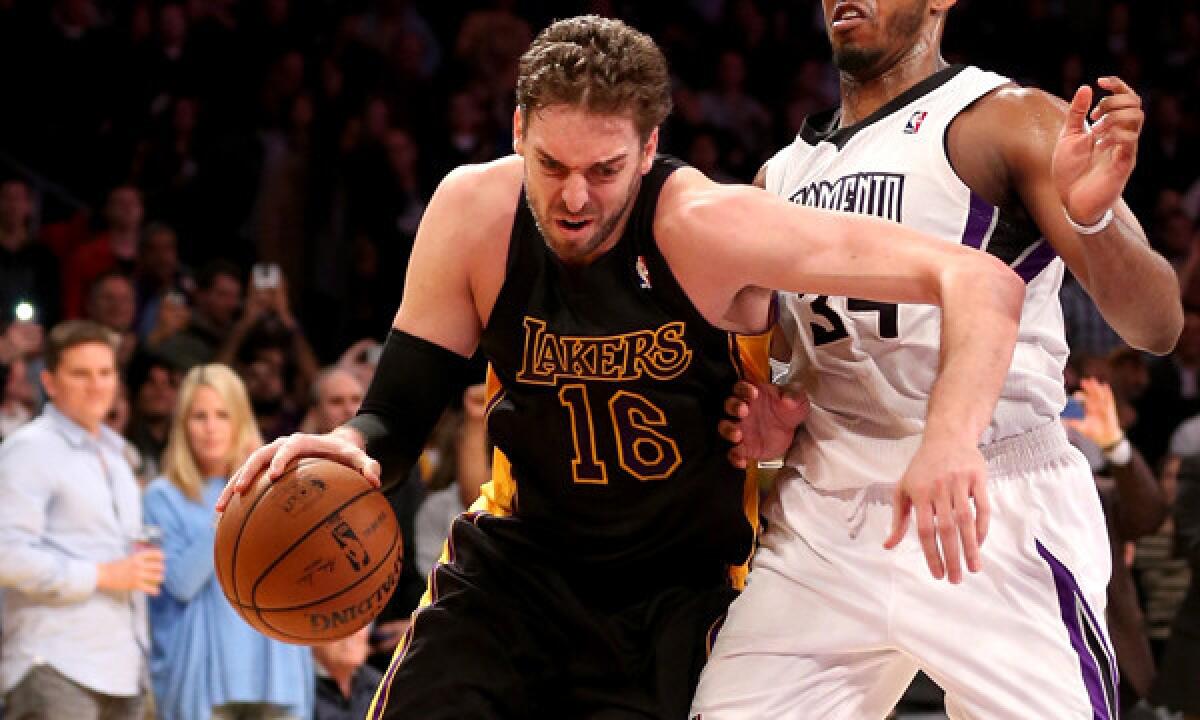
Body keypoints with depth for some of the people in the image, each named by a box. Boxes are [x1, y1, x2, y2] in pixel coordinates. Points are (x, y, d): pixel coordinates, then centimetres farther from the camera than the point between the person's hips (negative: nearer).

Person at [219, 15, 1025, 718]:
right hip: (515, 560, 3)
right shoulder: (474, 212, -13)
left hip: (680, 587, -3)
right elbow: (403, 406, -3)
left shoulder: (706, 229, -25)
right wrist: (354, 445, -29)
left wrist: (952, 438, -47)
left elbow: (981, 282, -29)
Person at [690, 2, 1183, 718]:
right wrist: (771, 415, 7)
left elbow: (1155, 328, -9)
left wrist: (1095, 218, -29)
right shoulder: (784, 173, 17)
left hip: (993, 509, -6)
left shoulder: (1012, 119, -1)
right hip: (824, 518, 6)